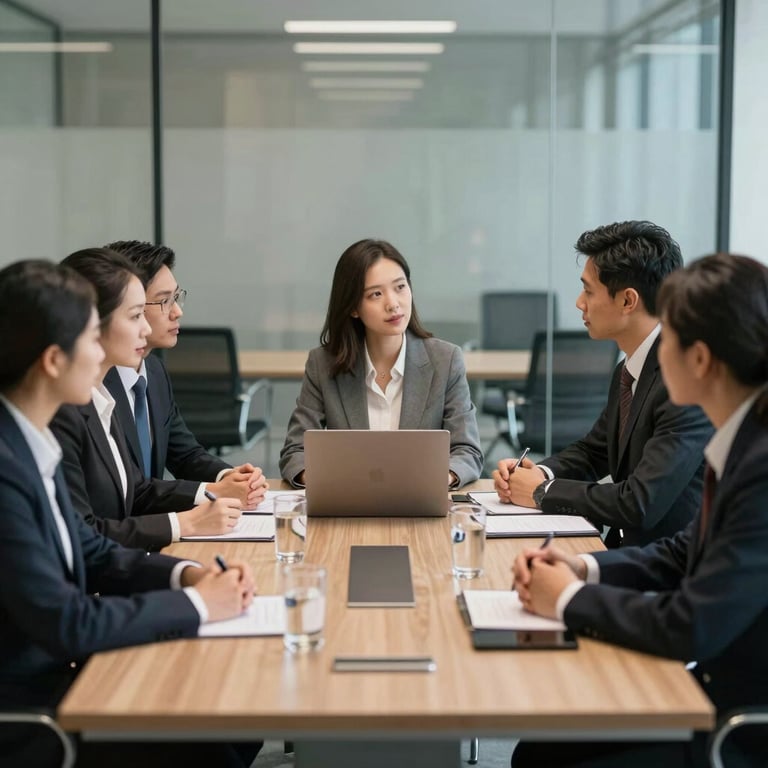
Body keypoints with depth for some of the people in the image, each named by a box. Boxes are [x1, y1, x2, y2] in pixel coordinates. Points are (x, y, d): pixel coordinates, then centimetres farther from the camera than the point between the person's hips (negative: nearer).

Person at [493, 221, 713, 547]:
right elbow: (591, 451, 20)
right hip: (625, 549, 7)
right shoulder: (627, 372, 6)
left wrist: (544, 492, -12)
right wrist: (539, 472, 0)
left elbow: (641, 504, -25)